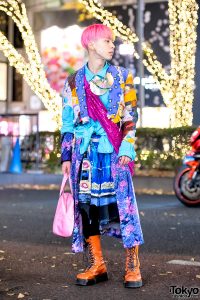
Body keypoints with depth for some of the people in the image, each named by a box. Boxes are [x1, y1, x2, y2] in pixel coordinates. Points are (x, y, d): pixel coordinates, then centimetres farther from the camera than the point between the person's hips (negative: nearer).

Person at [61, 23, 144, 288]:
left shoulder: (122, 77, 7)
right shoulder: (73, 82, 8)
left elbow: (131, 117, 3)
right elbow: (68, 123, 10)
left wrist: (127, 149, -7)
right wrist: (66, 157, 4)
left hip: (115, 152, -1)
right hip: (86, 153, 2)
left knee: (124, 204, -6)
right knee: (86, 205, 1)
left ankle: (133, 266, 2)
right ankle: (96, 265, 12)